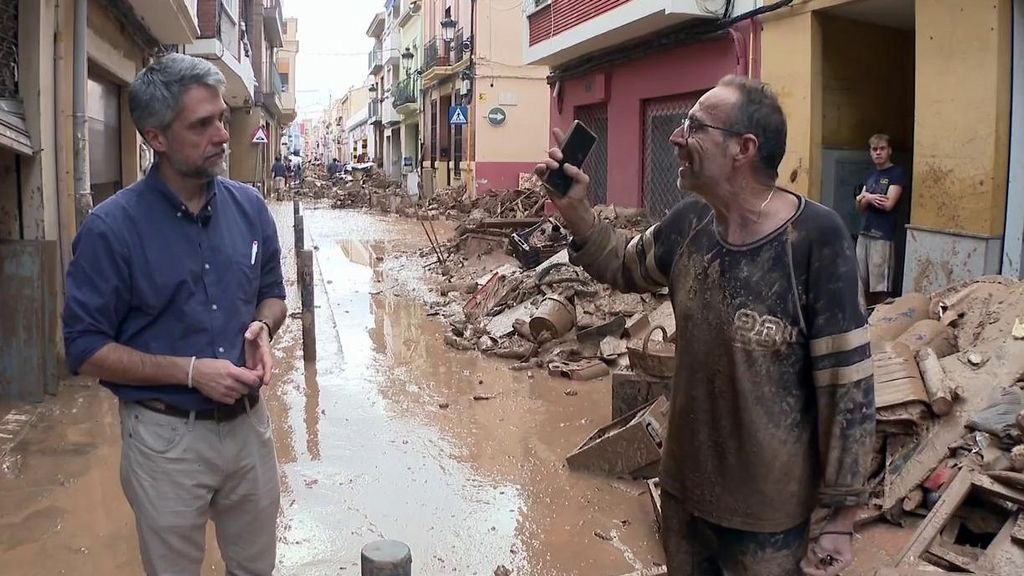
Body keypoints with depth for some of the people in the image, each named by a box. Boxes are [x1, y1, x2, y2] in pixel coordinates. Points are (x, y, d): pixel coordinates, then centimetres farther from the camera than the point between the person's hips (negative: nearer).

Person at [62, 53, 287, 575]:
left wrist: (262, 328, -10)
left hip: (249, 423, 4)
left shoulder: (250, 206, -1)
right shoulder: (112, 228, -15)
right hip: (168, 437, -4)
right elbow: (85, 349, -12)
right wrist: (191, 371, -21)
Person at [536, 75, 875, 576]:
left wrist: (839, 517, -14)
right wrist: (574, 211, -1)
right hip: (683, 487, 6)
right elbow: (626, 266, 16)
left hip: (767, 513, -5)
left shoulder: (815, 238, -23)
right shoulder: (688, 223, -5)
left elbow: (847, 384, -19)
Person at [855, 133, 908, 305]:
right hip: (864, 234, 7)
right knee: (864, 284, 8)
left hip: (883, 236, -7)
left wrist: (866, 197, -2)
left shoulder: (897, 173, -4)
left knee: (880, 286, -6)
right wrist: (868, 198, -8)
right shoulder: (871, 173, 17)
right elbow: (860, 206, 12)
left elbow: (888, 204, -14)